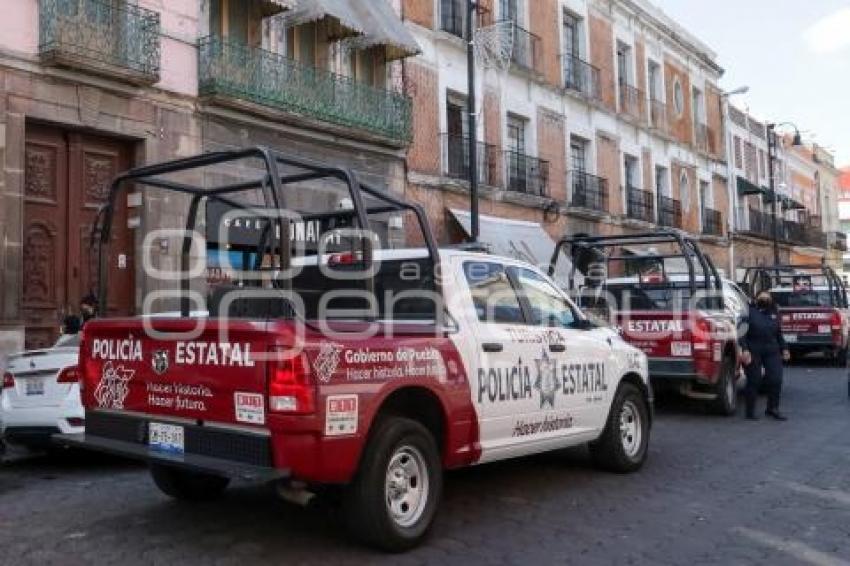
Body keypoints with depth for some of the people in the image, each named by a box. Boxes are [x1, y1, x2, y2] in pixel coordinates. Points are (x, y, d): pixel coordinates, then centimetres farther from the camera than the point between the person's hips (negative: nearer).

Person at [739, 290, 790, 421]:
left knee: (776, 380, 0)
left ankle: (773, 408, 16)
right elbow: (742, 333, -8)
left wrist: (784, 348, 18)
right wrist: (744, 349, -18)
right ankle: (750, 411, 9)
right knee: (754, 381, -1)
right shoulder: (749, 312, 0)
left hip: (772, 352, 5)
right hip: (753, 352, -5)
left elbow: (779, 334, 26)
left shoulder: (774, 314, 18)